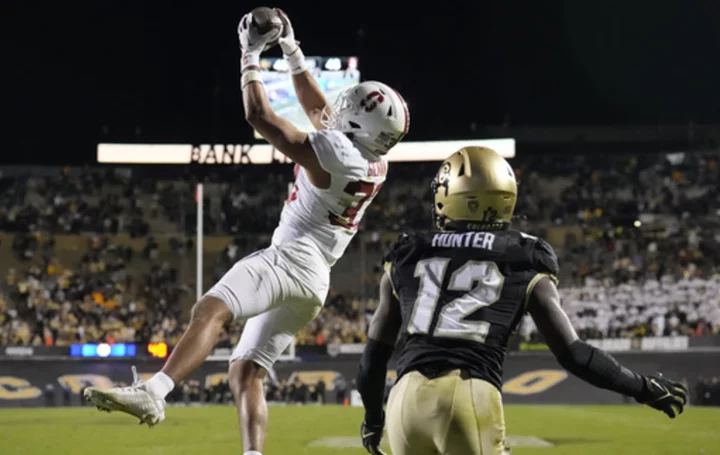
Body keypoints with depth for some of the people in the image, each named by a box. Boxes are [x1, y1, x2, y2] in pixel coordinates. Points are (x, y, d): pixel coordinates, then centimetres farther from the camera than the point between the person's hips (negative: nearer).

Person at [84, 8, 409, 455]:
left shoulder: (335, 153, -17)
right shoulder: (375, 160, 9)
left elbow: (261, 117, -10)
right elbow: (318, 109, 24)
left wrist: (252, 57, 1)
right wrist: (292, 51, 26)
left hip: (290, 259, -10)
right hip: (315, 279, 10)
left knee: (210, 310, -30)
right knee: (245, 374, 11)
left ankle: (152, 393, -50)